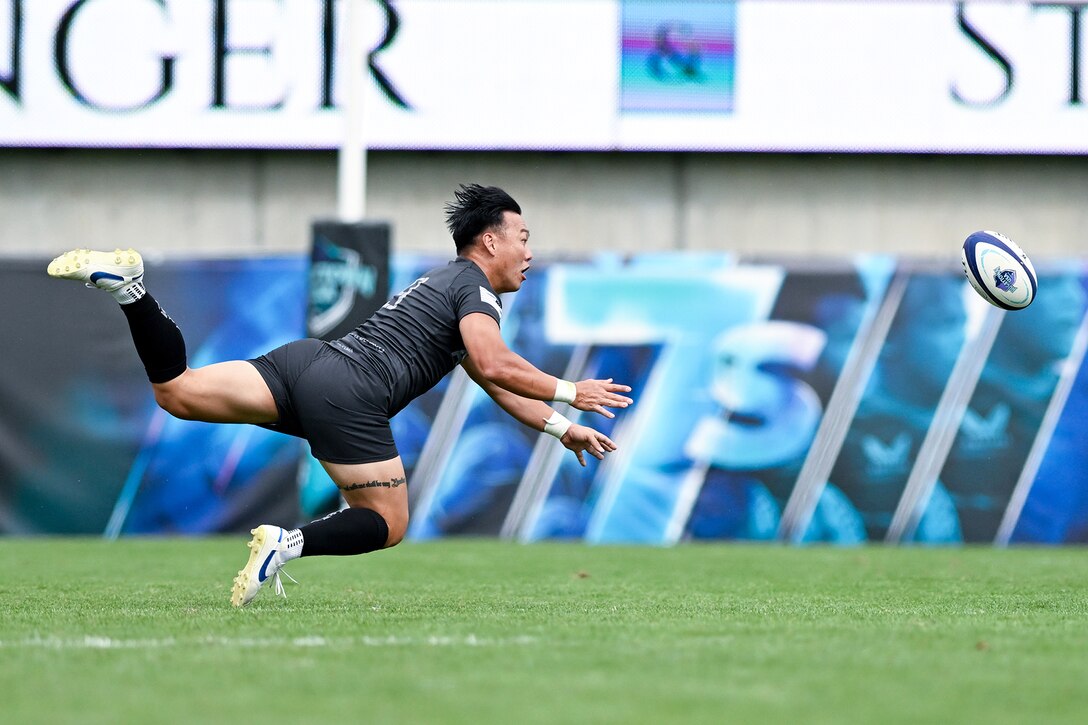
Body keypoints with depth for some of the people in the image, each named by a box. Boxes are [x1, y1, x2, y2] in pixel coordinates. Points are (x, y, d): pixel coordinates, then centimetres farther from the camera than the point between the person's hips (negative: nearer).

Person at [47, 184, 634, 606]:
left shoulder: (447, 284, 34)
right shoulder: (474, 288, 4)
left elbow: (499, 389, 38)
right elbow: (494, 364, -14)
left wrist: (564, 430, 35)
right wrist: (569, 393, -5)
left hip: (307, 361, 8)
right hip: (349, 396, -8)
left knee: (177, 392, -2)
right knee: (387, 525, 2)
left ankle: (124, 284, -19)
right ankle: (289, 544, -21)